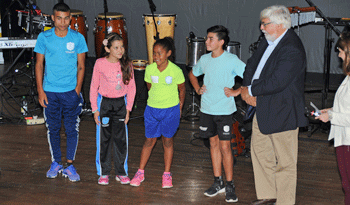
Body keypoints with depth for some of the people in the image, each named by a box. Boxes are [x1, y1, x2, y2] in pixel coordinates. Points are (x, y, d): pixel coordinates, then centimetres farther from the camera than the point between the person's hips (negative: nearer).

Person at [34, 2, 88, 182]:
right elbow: (39, 64, 3)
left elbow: (81, 66, 2)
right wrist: (40, 90, -2)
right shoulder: (44, 37, -1)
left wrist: (77, 90, -5)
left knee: (72, 129, 1)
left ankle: (69, 165, 12)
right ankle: (56, 163, 25)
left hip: (71, 91, 0)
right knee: (53, 129, 10)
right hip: (50, 92, 1)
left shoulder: (77, 38, -2)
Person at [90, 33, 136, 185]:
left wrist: (128, 108, -1)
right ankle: (103, 173, 17)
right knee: (103, 139, 5)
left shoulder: (127, 64, -4)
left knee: (121, 139, 4)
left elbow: (131, 87, 3)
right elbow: (94, 87, -2)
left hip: (121, 104, 1)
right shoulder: (100, 63, -9)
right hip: (104, 103, -1)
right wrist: (95, 109, -4)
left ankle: (121, 172, 16)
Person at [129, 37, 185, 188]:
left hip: (171, 110, -2)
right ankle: (140, 173, 19)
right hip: (152, 109, 2)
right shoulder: (150, 69, -7)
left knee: (168, 141, 9)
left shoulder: (176, 71, -13)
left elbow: (182, 89, 3)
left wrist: (179, 107, 7)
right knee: (149, 141, 8)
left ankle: (167, 175, 20)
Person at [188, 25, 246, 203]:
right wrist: (197, 89, 11)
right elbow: (192, 74, 26)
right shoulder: (204, 59, 6)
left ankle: (230, 185, 6)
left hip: (224, 110, -5)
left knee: (225, 146, -4)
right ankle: (217, 182, 22)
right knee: (214, 144, 12)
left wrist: (236, 92, -14)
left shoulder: (231, 60, -11)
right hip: (206, 109, 5)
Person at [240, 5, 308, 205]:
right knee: (260, 150, 18)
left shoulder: (292, 50, -24)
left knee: (284, 161, 4)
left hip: (282, 112, -10)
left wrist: (250, 91, -13)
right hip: (263, 107, 10)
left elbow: (276, 82, -27)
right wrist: (246, 88, -4)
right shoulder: (269, 39, 6)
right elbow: (253, 63, 13)